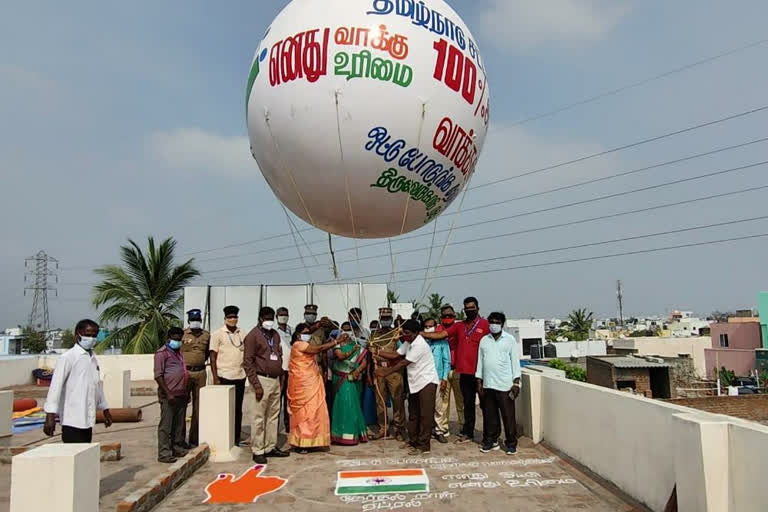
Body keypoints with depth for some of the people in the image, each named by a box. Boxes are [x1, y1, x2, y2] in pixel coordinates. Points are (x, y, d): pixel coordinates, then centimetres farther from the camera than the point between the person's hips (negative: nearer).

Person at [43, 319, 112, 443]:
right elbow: (56, 385, -13)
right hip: (72, 420, -7)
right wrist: (50, 415, -20)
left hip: (88, 420, 7)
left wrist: (105, 410, 24)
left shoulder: (93, 358, 13)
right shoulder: (68, 357, -9)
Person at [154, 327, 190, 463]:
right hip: (169, 396, -8)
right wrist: (168, 393, -18)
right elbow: (158, 375, -13)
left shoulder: (180, 352, 19)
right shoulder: (162, 353, -6)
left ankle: (178, 448, 22)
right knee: (166, 425, -3)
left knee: (180, 424, 13)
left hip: (182, 395, 8)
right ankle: (164, 453, 1)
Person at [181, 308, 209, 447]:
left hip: (200, 373, 4)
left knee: (198, 406, 8)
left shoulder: (206, 335, 7)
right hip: (185, 373, -3)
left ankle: (194, 438, 18)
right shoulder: (183, 335, -4)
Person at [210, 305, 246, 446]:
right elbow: (213, 357, -4)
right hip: (224, 377, -4)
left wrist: (248, 370, 6)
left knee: (238, 409, 9)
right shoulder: (218, 334, -3)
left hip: (240, 376, 4)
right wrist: (215, 378, -9)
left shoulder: (242, 333, 9)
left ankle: (236, 439, 19)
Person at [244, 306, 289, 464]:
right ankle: (257, 451, 7)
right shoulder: (253, 335, -6)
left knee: (273, 416, 10)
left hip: (276, 380, 7)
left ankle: (271, 447, 20)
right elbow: (248, 362, -10)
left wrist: (281, 379, 14)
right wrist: (256, 385, -14)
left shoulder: (275, 334, 14)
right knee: (259, 417, -1)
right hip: (263, 380, -6)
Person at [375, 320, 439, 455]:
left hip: (427, 382, -10)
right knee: (413, 415, 14)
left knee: (425, 415, -5)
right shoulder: (408, 343, 9)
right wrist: (378, 353, -3)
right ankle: (413, 442, 25)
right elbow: (396, 355, 6)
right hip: (415, 383, 10)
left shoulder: (419, 345, -20)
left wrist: (385, 372, -15)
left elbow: (403, 363, -20)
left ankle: (423, 446, -1)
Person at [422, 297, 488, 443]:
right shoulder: (459, 326, 11)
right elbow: (440, 335, 6)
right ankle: (468, 432, 24)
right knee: (468, 403, 14)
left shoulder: (484, 324, -4)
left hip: (479, 372, -5)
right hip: (464, 372, 5)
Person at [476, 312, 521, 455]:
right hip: (487, 384, 3)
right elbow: (480, 361, 11)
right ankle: (491, 440, 20)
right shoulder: (484, 340, 10)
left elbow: (515, 361, -1)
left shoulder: (510, 339, 1)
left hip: (505, 385, -3)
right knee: (489, 415, 8)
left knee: (508, 416, 0)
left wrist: (516, 383, -6)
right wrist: (479, 382, 6)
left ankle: (511, 443, 11)